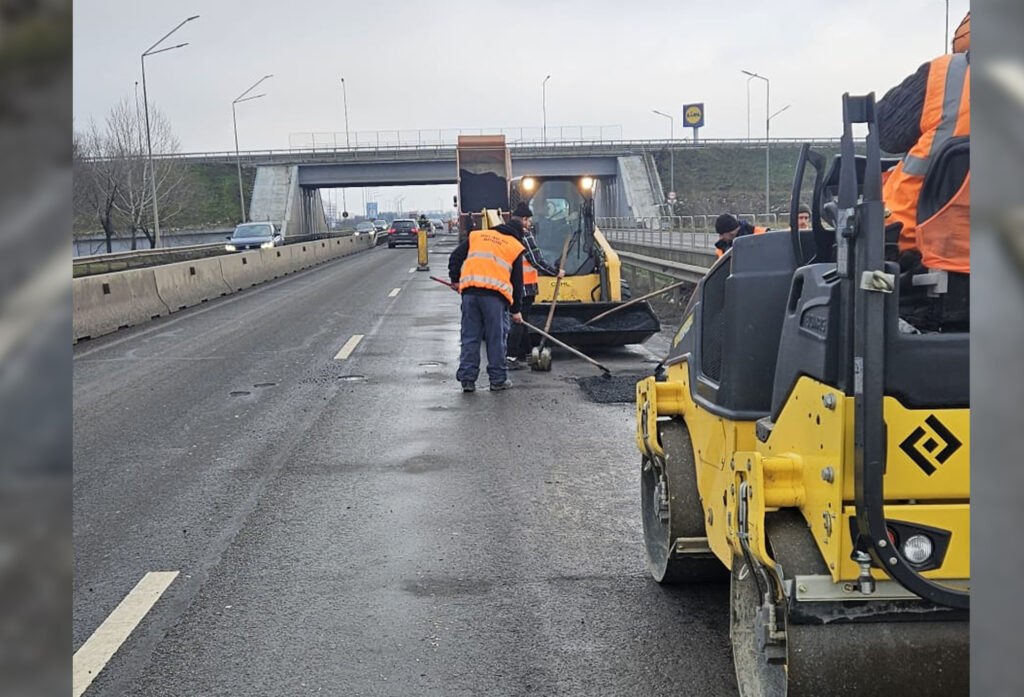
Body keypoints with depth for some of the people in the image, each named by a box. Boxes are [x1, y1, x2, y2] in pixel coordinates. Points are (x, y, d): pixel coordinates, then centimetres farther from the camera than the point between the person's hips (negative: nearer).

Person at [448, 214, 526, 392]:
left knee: (470, 337, 7)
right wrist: (516, 309, 23)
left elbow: (455, 257, 15)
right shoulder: (515, 247, 15)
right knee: (496, 338, 7)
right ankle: (498, 379, 12)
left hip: (470, 291, 3)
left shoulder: (476, 236, 21)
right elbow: (517, 282, 15)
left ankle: (467, 378, 8)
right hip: (495, 294, -2)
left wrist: (455, 280, 28)